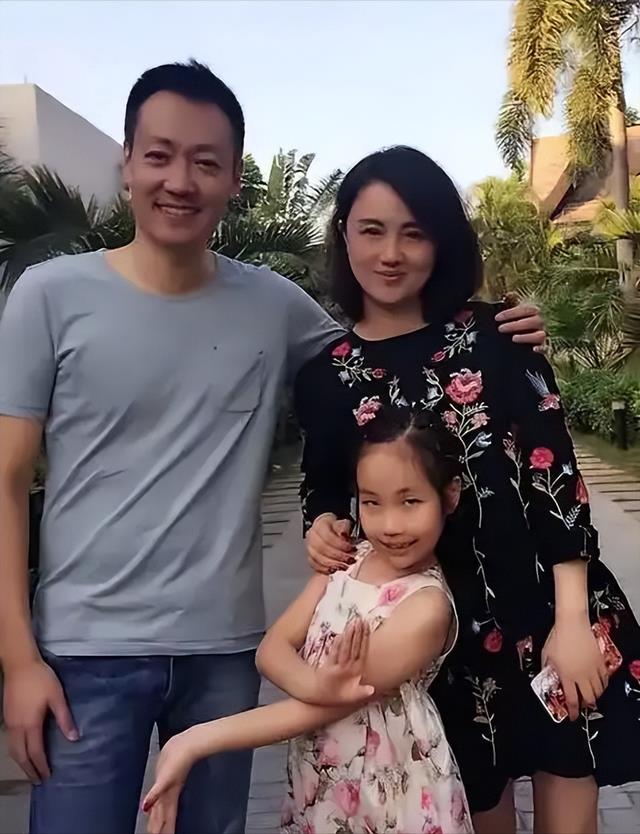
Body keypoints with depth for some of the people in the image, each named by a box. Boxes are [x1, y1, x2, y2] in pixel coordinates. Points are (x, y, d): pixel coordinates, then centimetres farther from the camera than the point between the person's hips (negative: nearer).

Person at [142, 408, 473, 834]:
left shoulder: (426, 607, -23)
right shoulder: (347, 560, -4)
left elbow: (320, 711, -23)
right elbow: (272, 647, -8)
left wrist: (193, 743, -23)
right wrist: (315, 684, -29)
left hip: (390, 798, -5)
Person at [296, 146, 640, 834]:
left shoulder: (492, 336, -3)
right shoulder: (325, 376, 1)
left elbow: (554, 468, -7)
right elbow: (322, 491, 13)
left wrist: (572, 616, -12)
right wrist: (323, 528, -11)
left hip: (547, 604, 0)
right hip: (434, 625, 1)